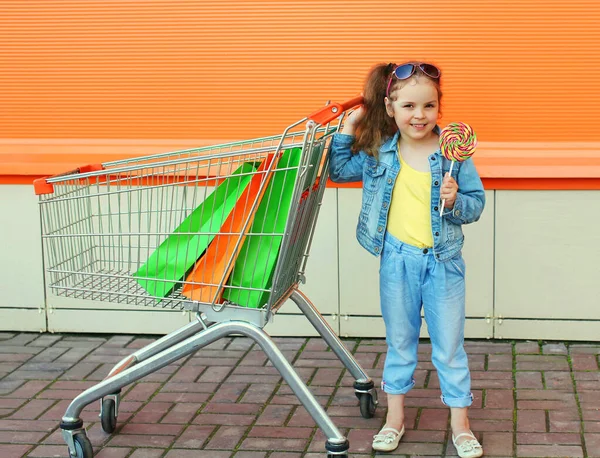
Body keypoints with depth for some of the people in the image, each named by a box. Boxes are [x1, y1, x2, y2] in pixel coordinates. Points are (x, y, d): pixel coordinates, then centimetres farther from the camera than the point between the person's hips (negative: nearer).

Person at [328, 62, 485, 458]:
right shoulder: (379, 153, -2)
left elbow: (477, 202, -5)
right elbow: (339, 171, 11)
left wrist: (455, 201, -25)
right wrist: (348, 128, 1)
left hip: (443, 261, -2)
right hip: (397, 260, 2)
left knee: (449, 347, 7)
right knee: (399, 342, 17)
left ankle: (460, 424, 22)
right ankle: (395, 417, 31)